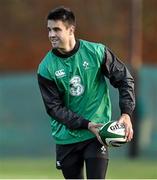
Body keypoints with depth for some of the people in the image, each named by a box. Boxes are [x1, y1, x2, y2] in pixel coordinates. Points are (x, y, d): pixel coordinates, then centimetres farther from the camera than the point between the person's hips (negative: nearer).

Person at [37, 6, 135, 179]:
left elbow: (124, 79, 0)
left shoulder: (97, 52, -8)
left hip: (97, 134, -2)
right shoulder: (46, 68, -8)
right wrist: (86, 124, -19)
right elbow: (54, 107, -8)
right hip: (66, 137, 2)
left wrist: (126, 114, -12)